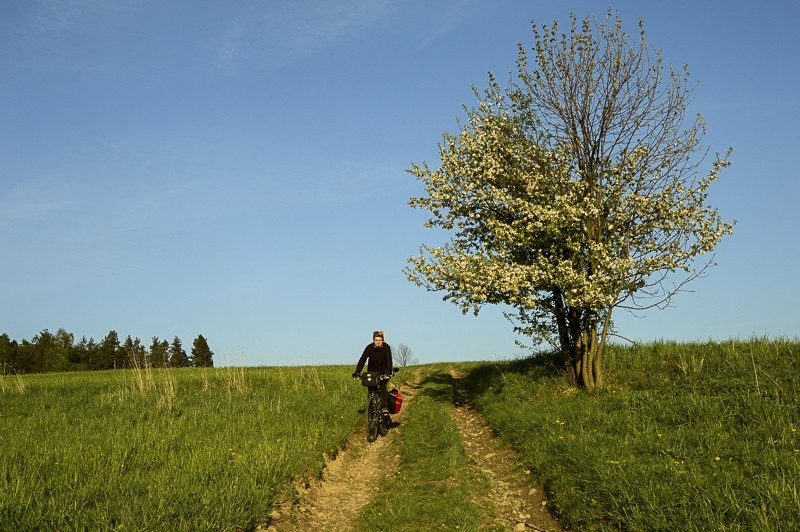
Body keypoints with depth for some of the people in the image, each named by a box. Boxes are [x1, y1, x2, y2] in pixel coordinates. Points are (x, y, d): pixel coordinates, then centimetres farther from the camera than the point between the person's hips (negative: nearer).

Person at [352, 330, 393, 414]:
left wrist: (387, 372, -47)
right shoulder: (369, 347, -18)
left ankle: (384, 407, -23)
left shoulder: (386, 347, -19)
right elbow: (362, 360, -26)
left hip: (383, 372, -1)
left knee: (383, 386, -23)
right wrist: (357, 373, -38)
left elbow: (389, 360, -31)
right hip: (372, 371, 1)